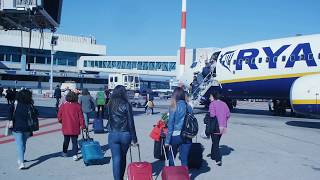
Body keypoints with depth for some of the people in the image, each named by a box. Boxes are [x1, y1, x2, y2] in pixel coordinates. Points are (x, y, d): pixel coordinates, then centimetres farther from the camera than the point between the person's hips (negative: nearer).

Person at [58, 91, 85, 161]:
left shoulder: (63, 105, -3)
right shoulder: (77, 105, -6)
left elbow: (59, 116, 4)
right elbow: (81, 116, -5)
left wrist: (61, 121, 24)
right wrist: (82, 126, 0)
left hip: (66, 128, 2)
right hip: (75, 128, -2)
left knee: (66, 140, 19)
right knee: (74, 141, 3)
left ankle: (64, 152, 32)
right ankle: (75, 154, -5)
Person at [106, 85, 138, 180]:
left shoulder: (109, 105, 0)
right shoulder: (126, 105, -8)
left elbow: (108, 119, 7)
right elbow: (131, 123, -7)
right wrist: (134, 138, -2)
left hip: (113, 135, 0)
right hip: (125, 135, 0)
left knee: (116, 159, 4)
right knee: (123, 157, 19)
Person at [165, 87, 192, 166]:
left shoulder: (174, 107, -10)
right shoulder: (188, 107, 0)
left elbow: (170, 125, -10)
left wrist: (167, 140, -5)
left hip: (175, 136, -3)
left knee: (171, 158, 16)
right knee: (184, 159, 8)